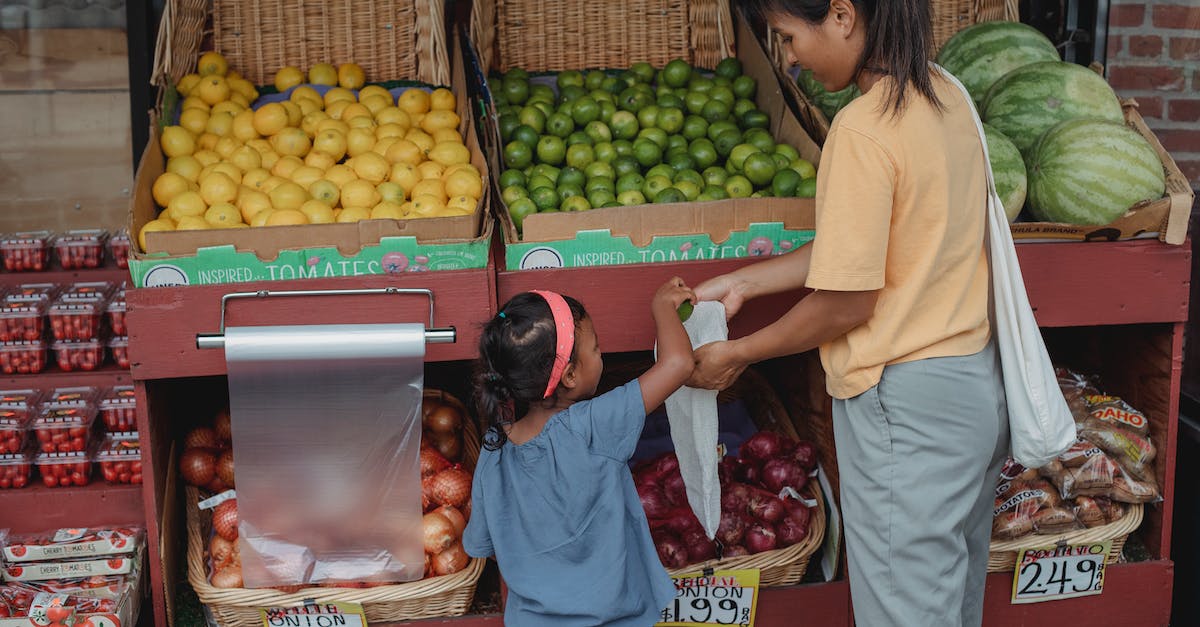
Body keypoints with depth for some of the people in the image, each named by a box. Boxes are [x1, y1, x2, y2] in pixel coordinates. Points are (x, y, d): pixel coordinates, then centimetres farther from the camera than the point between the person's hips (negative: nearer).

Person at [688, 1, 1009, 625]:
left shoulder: (863, 130, -22)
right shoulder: (944, 95, 5)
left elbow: (847, 303, -19)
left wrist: (737, 355, -4)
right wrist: (743, 282, 11)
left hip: (906, 405, -9)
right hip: (979, 383, 9)